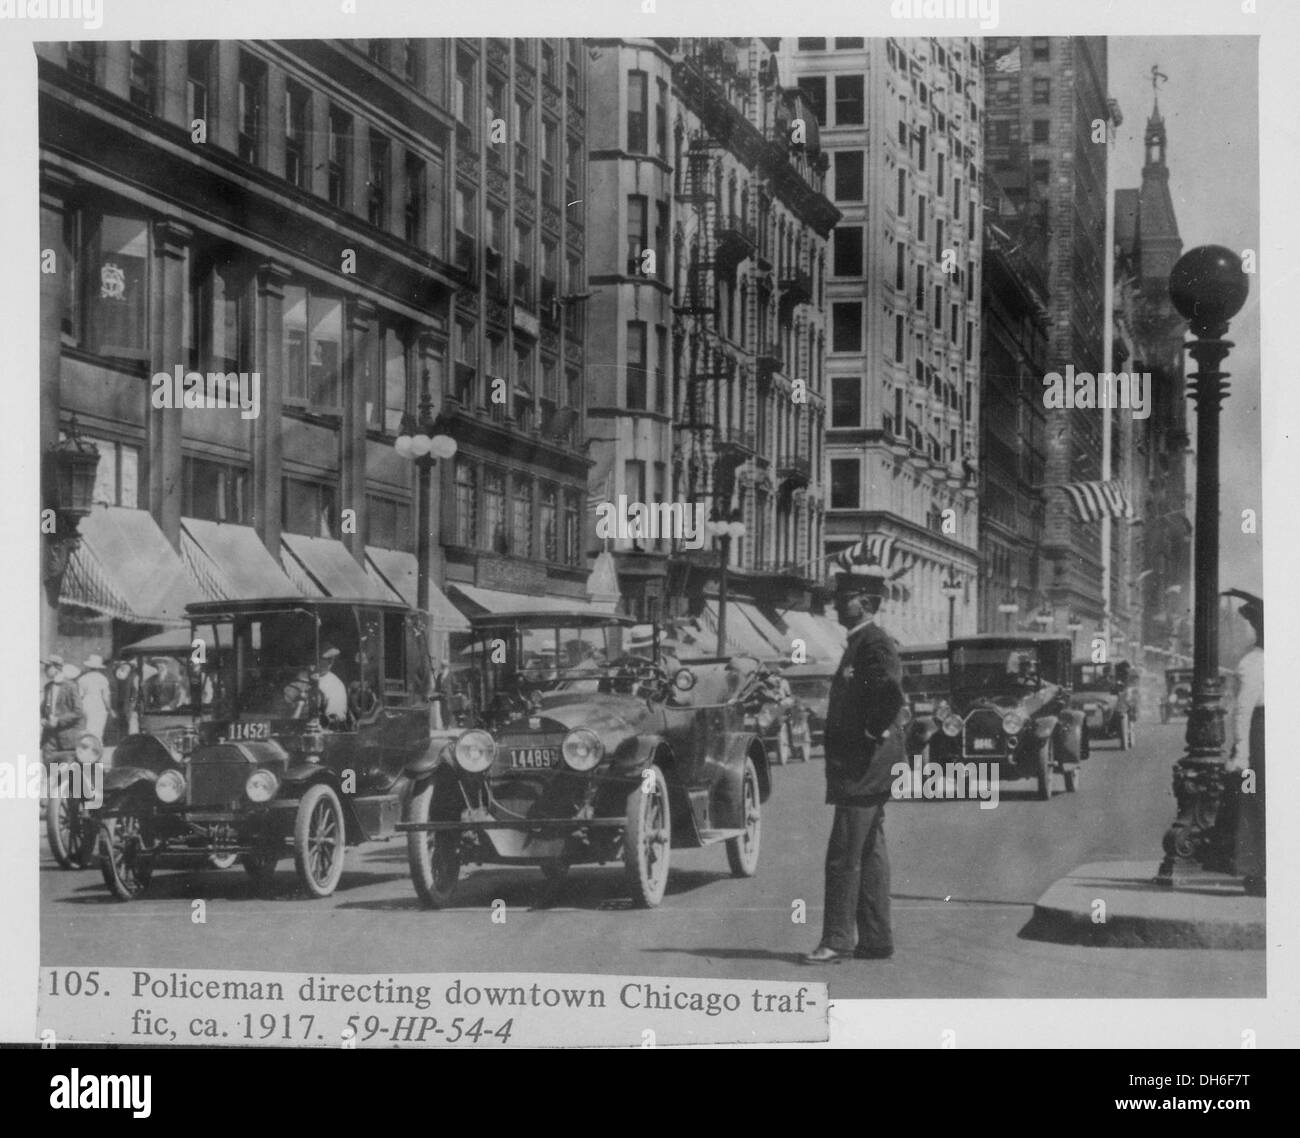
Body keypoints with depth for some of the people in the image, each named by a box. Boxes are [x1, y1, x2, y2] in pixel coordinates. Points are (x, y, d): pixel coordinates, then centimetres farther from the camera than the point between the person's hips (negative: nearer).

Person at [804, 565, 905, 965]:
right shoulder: (859, 643, 17)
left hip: (863, 767, -10)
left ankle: (836, 941, -7)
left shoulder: (875, 643, -15)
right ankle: (876, 940, 16)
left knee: (844, 855, -9)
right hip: (858, 766, 10)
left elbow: (891, 693, -30)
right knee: (869, 854, 12)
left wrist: (874, 733, -19)